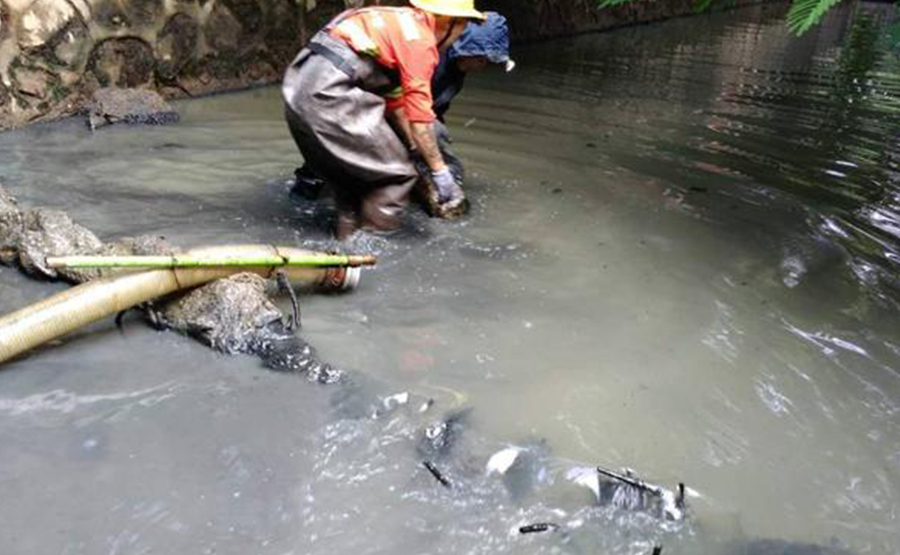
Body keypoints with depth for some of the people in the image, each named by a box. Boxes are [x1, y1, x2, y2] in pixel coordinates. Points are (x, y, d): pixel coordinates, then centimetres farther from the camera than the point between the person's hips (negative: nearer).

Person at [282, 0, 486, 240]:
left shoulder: (400, 22, 23)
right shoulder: (420, 37, -4)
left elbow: (395, 100, 27)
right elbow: (419, 111, -12)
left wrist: (416, 150, 29)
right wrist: (439, 170, -7)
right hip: (328, 94, -10)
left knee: (350, 168, 25)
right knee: (397, 173, 1)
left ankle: (348, 236, 31)